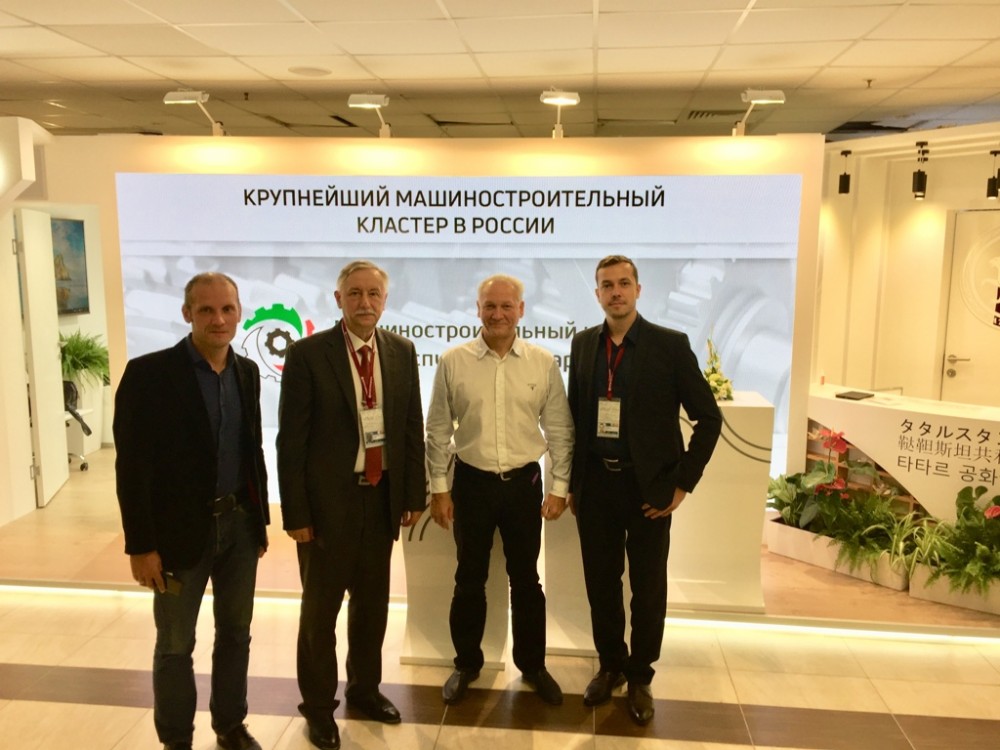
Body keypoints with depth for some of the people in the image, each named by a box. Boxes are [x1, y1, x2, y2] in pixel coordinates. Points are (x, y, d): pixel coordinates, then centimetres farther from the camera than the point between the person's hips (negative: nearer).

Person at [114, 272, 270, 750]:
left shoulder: (247, 372, 4)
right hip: (179, 529, -5)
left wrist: (261, 518, 11)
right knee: (175, 645, 11)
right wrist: (141, 544, -15)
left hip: (239, 523, 5)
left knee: (236, 633, 17)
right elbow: (132, 467, -14)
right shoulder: (149, 373, -14)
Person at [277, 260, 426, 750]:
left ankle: (364, 688, 39)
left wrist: (414, 493, 5)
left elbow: (412, 428, 7)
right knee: (321, 608, 11)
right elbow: (291, 440, -10)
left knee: (373, 603, 18)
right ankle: (318, 704, 31)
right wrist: (295, 513, -12)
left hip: (382, 497, 4)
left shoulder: (401, 352, 2)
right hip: (328, 501, -4)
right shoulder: (307, 354, -11)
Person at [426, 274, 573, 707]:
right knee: (469, 579, 14)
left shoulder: (543, 363, -4)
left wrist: (559, 487, -1)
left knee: (525, 579, 14)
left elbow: (559, 431, 1)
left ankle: (532, 665, 33)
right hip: (471, 482, 0)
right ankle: (466, 663, 33)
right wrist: (439, 488, -1)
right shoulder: (453, 361, -6)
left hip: (524, 482, 1)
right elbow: (438, 431, -1)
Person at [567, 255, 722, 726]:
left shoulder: (671, 345, -7)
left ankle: (640, 677, 30)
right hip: (595, 484, 3)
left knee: (648, 589, 10)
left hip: (648, 487, -3)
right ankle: (610, 665, 34)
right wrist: (571, 482, 8)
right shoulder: (583, 344, 5)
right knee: (600, 583, 13)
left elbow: (708, 418, -5)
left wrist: (682, 484, -8)